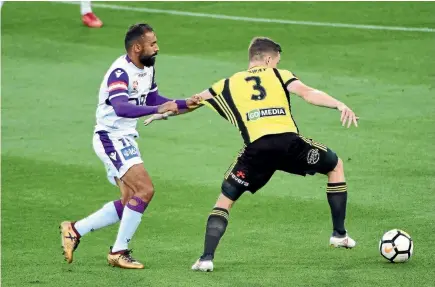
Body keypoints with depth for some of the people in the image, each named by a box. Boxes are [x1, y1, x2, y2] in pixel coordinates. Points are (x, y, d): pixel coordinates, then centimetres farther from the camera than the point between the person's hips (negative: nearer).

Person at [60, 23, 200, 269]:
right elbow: (121, 108, -38)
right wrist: (158, 109, -48)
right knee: (145, 190, -18)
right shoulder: (120, 72, -23)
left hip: (126, 139, 10)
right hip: (112, 138, -10)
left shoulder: (148, 68, 7)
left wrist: (183, 104, 10)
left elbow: (153, 99, 22)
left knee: (130, 202, 12)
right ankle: (119, 252, -9)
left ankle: (74, 230, 18)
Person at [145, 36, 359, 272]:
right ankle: (339, 234, 26)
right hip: (289, 142, -1)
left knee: (225, 198, 18)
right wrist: (340, 105, -9)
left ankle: (207, 258, 2)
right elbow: (307, 93, 1)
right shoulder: (279, 75, 20)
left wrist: (163, 113, 49)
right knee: (336, 166, 26)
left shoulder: (229, 84, 25)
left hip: (257, 148, 1)